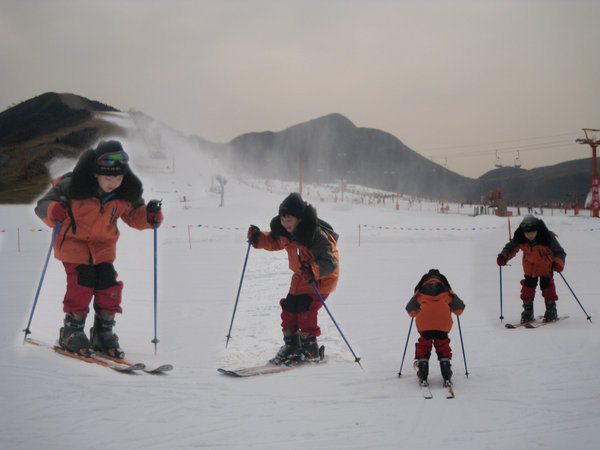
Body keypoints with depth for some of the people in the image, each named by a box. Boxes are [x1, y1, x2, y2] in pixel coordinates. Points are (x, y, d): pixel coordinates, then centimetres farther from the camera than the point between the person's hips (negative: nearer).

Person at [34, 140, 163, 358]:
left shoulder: (126, 193, -12)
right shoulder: (73, 187, -24)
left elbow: (133, 215, 5)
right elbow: (42, 205, -16)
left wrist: (150, 215, -17)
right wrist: (54, 210, -39)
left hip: (103, 244, 4)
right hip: (73, 241, -4)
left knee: (109, 286, -7)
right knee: (81, 282, -18)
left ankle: (104, 333, 12)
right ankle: (72, 332, 2)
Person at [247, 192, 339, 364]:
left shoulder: (317, 235, -31)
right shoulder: (283, 231, -8)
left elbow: (330, 262, -35)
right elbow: (274, 242, 15)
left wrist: (313, 270, -53)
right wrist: (258, 238, -4)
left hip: (322, 277, -8)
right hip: (301, 276, 8)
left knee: (306, 308, -16)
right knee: (289, 306, 2)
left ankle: (310, 348, 0)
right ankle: (291, 345, 18)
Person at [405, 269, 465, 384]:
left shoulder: (420, 291, 18)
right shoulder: (446, 291, 19)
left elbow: (410, 310, 16)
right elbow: (459, 308, 19)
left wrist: (414, 313, 38)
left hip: (424, 322, -1)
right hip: (443, 323, 1)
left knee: (424, 345, 14)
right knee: (443, 345, 16)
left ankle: (423, 375, 6)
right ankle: (446, 375, 9)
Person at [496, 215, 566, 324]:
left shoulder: (547, 237, -33)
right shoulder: (519, 238, -25)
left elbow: (559, 252, -27)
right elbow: (510, 248, -7)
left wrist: (558, 263, -48)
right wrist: (503, 256, -27)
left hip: (545, 264, -3)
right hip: (529, 264, 3)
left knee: (547, 284, -10)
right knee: (528, 285, -3)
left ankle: (551, 310, 6)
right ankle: (528, 311, 10)